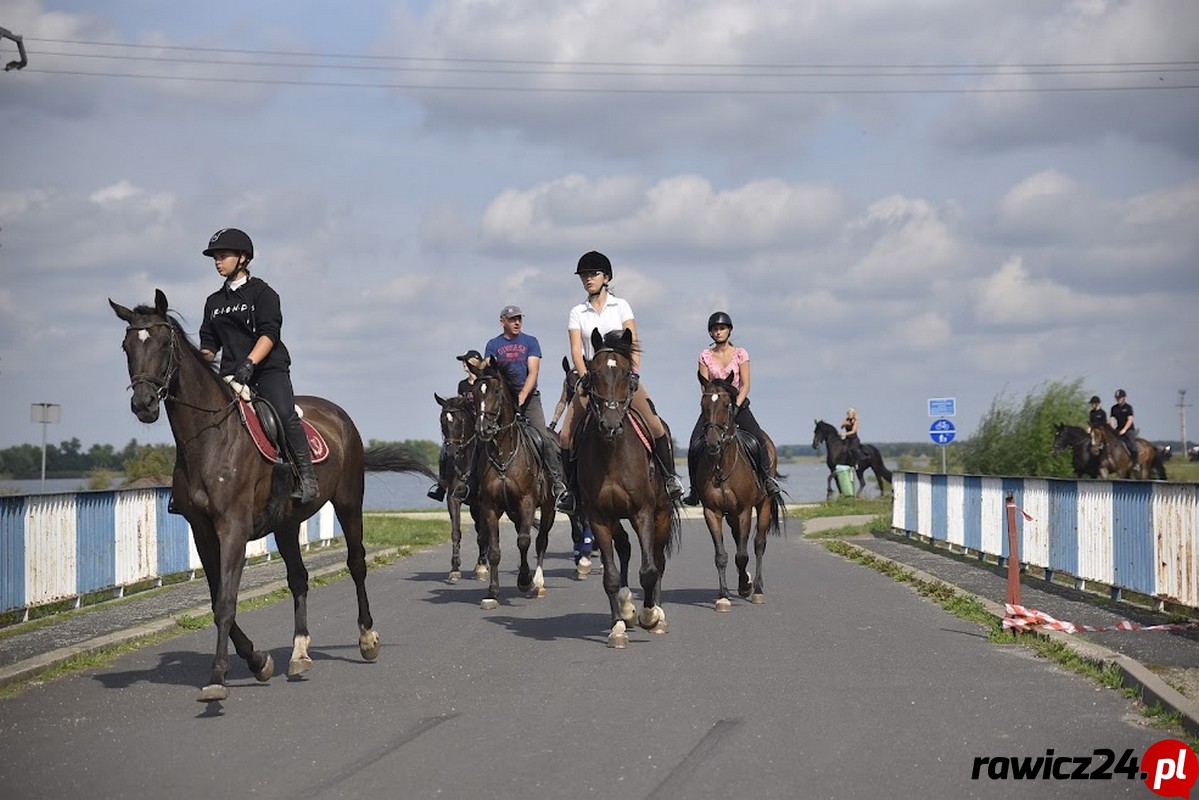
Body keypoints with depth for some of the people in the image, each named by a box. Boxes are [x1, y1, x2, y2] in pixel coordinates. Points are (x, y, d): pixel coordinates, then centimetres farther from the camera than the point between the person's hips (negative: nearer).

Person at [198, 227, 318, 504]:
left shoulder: (262, 292, 3)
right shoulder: (214, 301, 20)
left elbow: (269, 335, -9)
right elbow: (209, 343, 20)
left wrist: (249, 363, -24)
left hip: (268, 369, -6)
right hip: (231, 374, 6)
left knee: (284, 413, -27)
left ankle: (307, 478, -26)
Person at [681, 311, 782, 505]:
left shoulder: (740, 354, 1)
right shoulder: (705, 356, 4)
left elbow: (745, 385, -4)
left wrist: (735, 407, -17)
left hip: (738, 402, -1)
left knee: (758, 437, -24)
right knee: (695, 445, -17)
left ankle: (768, 477, -13)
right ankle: (695, 489, -7)